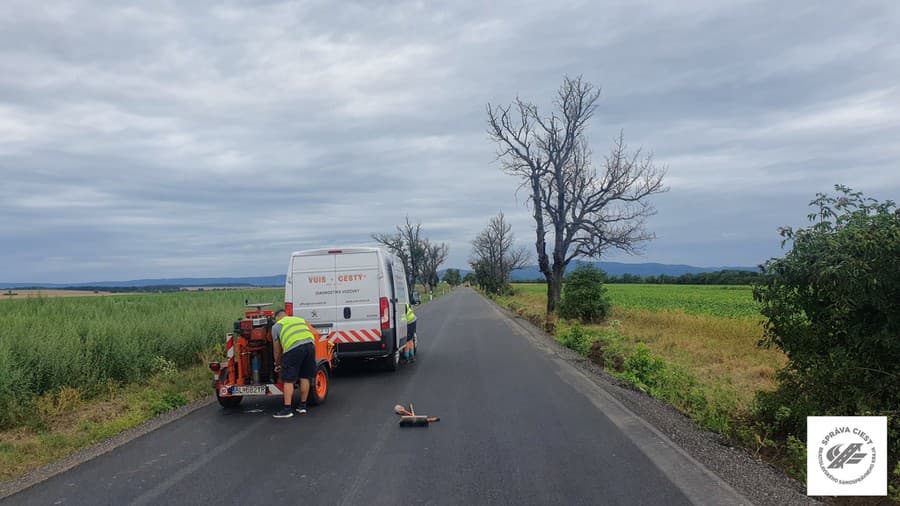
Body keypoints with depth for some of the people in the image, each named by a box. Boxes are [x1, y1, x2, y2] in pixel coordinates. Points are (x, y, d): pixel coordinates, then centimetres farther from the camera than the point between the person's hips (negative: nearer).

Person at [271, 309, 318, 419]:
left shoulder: (276, 326, 22)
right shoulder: (300, 319, 33)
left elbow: (277, 350, 24)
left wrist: (277, 365, 40)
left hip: (293, 348, -4)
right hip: (310, 344, 4)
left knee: (288, 380, 4)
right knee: (305, 377, 16)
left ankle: (287, 409, 3)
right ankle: (302, 406, 25)